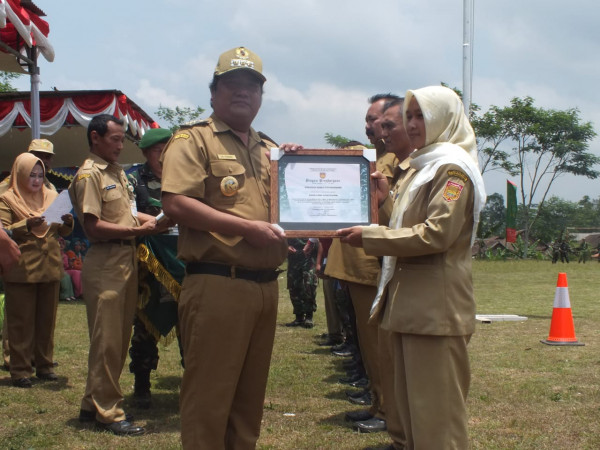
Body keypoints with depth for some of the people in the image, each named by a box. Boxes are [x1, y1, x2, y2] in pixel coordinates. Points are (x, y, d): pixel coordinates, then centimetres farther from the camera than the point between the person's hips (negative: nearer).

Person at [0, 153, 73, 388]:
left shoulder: (51, 197, 14)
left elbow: (62, 232, 16)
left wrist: (67, 223, -6)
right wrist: (26, 225, -22)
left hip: (49, 269, 4)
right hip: (21, 270, -4)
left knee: (47, 319, 9)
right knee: (22, 321, -1)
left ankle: (44, 364, 19)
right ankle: (20, 370, 5)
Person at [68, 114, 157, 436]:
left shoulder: (117, 172, 16)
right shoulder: (89, 174, -11)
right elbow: (93, 227, -18)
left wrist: (146, 218, 7)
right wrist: (137, 229, -17)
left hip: (127, 260, 9)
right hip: (105, 263, -9)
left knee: (119, 338, 14)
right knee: (107, 341, -3)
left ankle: (92, 404, 25)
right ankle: (107, 412, 6)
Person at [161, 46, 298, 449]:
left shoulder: (270, 149, 18)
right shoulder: (194, 140, -3)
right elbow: (176, 204, -15)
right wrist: (246, 227, -18)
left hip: (266, 285, 7)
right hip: (216, 284, -7)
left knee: (251, 395, 16)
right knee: (209, 397, -2)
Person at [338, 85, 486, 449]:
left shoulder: (452, 169, -10)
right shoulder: (421, 167, 21)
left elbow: (435, 234, -20)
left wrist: (370, 237, -19)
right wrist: (389, 198, 9)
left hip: (436, 306, -10)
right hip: (410, 300, 10)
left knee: (437, 411, -5)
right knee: (409, 403, 16)